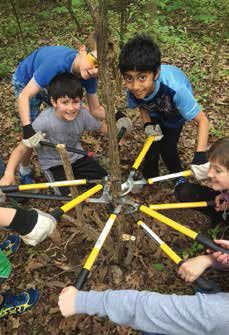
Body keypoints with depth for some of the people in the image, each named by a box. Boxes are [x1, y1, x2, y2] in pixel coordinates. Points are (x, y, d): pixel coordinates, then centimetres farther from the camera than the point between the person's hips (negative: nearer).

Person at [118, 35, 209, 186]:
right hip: (156, 111, 3)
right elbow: (141, 104, -7)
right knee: (153, 144, 0)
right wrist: (148, 124, -23)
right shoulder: (133, 89, -34)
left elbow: (203, 121, -39)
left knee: (168, 148, -6)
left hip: (175, 112, -2)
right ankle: (149, 176, 29)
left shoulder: (175, 88, -47)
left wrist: (200, 155, -48)